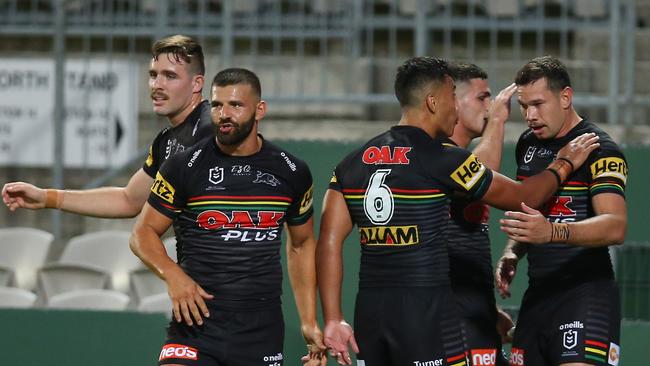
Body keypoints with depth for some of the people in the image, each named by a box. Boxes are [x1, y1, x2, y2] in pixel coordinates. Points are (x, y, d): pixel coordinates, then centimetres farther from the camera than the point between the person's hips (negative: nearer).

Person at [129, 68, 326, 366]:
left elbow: (302, 244, 18)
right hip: (197, 319, -2)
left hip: (262, 329, 2)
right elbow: (143, 233, 3)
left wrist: (309, 323, 13)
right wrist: (172, 274, -17)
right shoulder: (184, 167, -2)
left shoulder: (291, 173, 6)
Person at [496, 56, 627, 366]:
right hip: (539, 292, 8)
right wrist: (513, 253, 9)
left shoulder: (599, 150, -11)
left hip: (585, 291, -8)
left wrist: (552, 232, -40)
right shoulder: (528, 144, 14)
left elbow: (616, 227, -25)